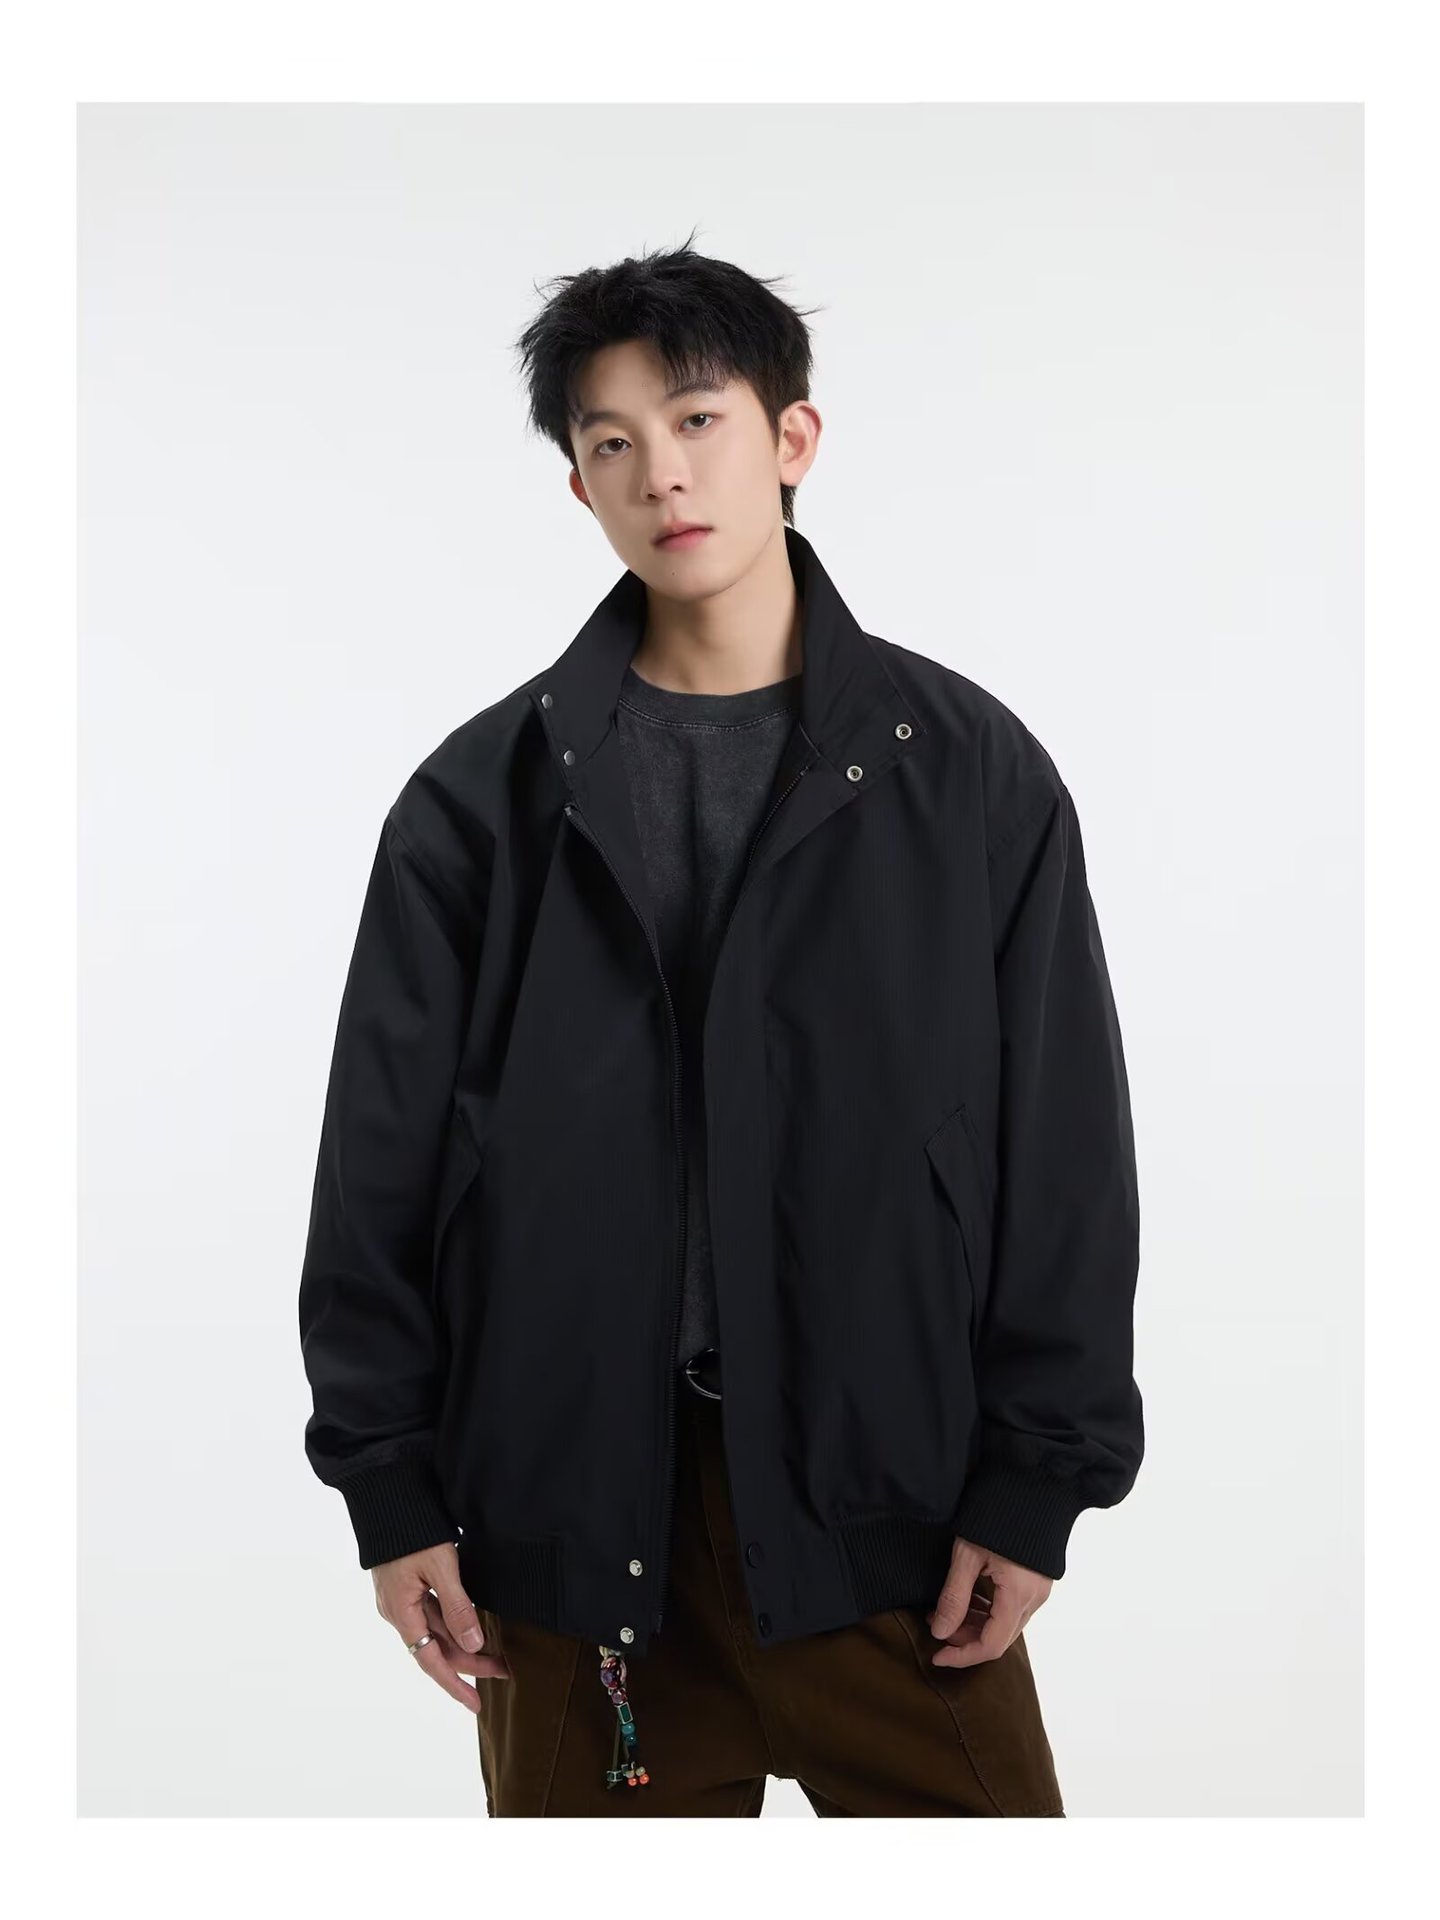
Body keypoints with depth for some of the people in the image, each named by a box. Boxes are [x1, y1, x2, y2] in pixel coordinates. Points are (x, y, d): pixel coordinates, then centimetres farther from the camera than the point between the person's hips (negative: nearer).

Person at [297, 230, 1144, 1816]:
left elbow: (1066, 1147, 1)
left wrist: (1036, 1481, -3)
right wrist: (390, 1485, 0)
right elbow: (381, 1164, 5)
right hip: (569, 1494, 1)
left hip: (880, 1498, 0)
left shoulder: (966, 768, 2)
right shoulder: (484, 795, 4)